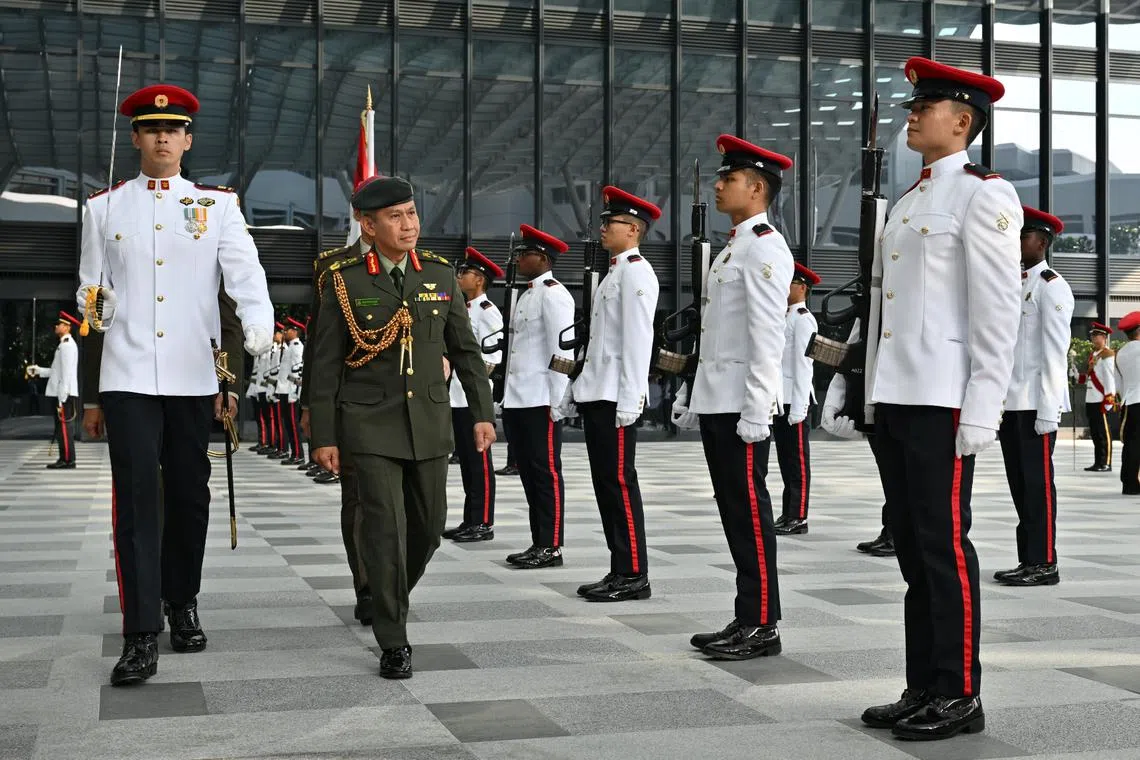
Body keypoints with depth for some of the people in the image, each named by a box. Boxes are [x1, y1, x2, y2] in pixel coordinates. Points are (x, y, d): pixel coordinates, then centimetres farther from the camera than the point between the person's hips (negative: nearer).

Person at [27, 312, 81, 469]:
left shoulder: (67, 345, -13)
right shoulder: (65, 344, 19)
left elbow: (66, 373, -19)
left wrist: (62, 398, -21)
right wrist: (38, 370, 19)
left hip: (64, 394, -10)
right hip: (60, 393, 10)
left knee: (64, 426, -8)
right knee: (61, 427, 12)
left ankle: (68, 460, -7)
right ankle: (64, 459, 17)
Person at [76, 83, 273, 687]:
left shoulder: (218, 205, 6)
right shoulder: (104, 208, 9)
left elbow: (245, 274, -9)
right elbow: (91, 304, 12)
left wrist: (259, 331, -30)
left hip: (194, 379, 1)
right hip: (127, 380, 0)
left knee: (189, 498, 10)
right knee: (136, 500, -7)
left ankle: (182, 604, 28)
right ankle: (141, 635, -6)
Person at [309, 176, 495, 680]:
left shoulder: (440, 275, 4)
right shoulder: (344, 282, -4)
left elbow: (465, 349, 10)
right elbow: (325, 364, -2)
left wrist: (482, 412, 5)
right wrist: (323, 436, -5)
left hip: (430, 424, 4)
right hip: (371, 426, -4)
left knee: (429, 525, 12)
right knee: (385, 530, -8)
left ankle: (390, 598, 40)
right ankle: (393, 642, 2)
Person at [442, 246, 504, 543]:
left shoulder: (487, 312, -9)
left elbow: (492, 354, -16)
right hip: (457, 396, 9)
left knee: (480, 461, -4)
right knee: (466, 460, 12)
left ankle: (484, 523, 0)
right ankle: (470, 521, 18)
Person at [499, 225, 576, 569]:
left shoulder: (553, 293, -9)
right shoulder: (527, 294, 19)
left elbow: (562, 350, -15)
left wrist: (557, 400, -18)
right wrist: (508, 398, 18)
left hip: (540, 402, -9)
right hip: (518, 400, 9)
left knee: (546, 473, -4)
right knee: (529, 473, 11)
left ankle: (551, 547, 0)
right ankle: (539, 543, 18)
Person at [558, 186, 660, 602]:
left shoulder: (636, 272, -9)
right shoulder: (614, 272, 20)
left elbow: (638, 340, -18)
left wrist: (628, 399, -23)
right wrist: (575, 391, 21)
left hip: (616, 398, -10)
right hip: (596, 394, 10)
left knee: (620, 482, -7)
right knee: (605, 483, 10)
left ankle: (634, 576, -2)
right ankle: (620, 571, 16)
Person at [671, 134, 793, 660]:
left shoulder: (765, 248, -11)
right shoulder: (734, 247, 19)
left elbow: (767, 335, -18)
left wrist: (755, 409, -22)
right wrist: (692, 394, 21)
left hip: (742, 406, -10)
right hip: (716, 401, 10)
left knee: (749, 510, -5)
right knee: (734, 511, 11)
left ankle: (763, 626, 2)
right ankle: (747, 619, 18)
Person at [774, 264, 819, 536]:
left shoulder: (803, 319, -10)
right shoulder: (786, 317, 17)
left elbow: (803, 364, -16)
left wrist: (798, 407, -20)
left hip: (794, 399, -9)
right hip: (780, 399, 9)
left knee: (797, 458, -4)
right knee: (785, 457, 12)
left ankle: (798, 518, 0)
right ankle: (789, 514, 18)